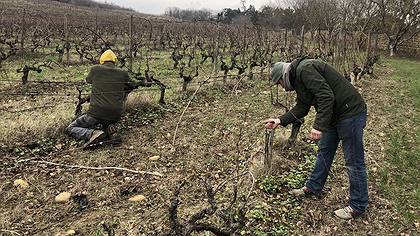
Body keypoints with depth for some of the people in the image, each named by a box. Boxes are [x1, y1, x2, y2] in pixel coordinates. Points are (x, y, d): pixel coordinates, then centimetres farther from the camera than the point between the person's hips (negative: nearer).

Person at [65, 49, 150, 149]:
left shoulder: (95, 69, 4)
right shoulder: (123, 73, 6)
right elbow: (133, 85, 24)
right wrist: (142, 83, 45)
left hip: (96, 113, -3)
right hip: (114, 116, 3)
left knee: (70, 129, 15)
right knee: (107, 125, 38)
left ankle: (93, 133, -15)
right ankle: (111, 132, 0)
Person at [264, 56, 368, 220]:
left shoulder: (305, 69, -19)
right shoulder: (297, 78, 13)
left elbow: (326, 96, -28)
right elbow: (301, 108, 14)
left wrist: (319, 126, -31)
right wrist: (280, 120, 7)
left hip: (350, 112, -11)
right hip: (333, 116, 11)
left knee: (353, 162, 0)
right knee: (324, 152, 20)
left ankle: (358, 206, 13)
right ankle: (313, 188, 37)